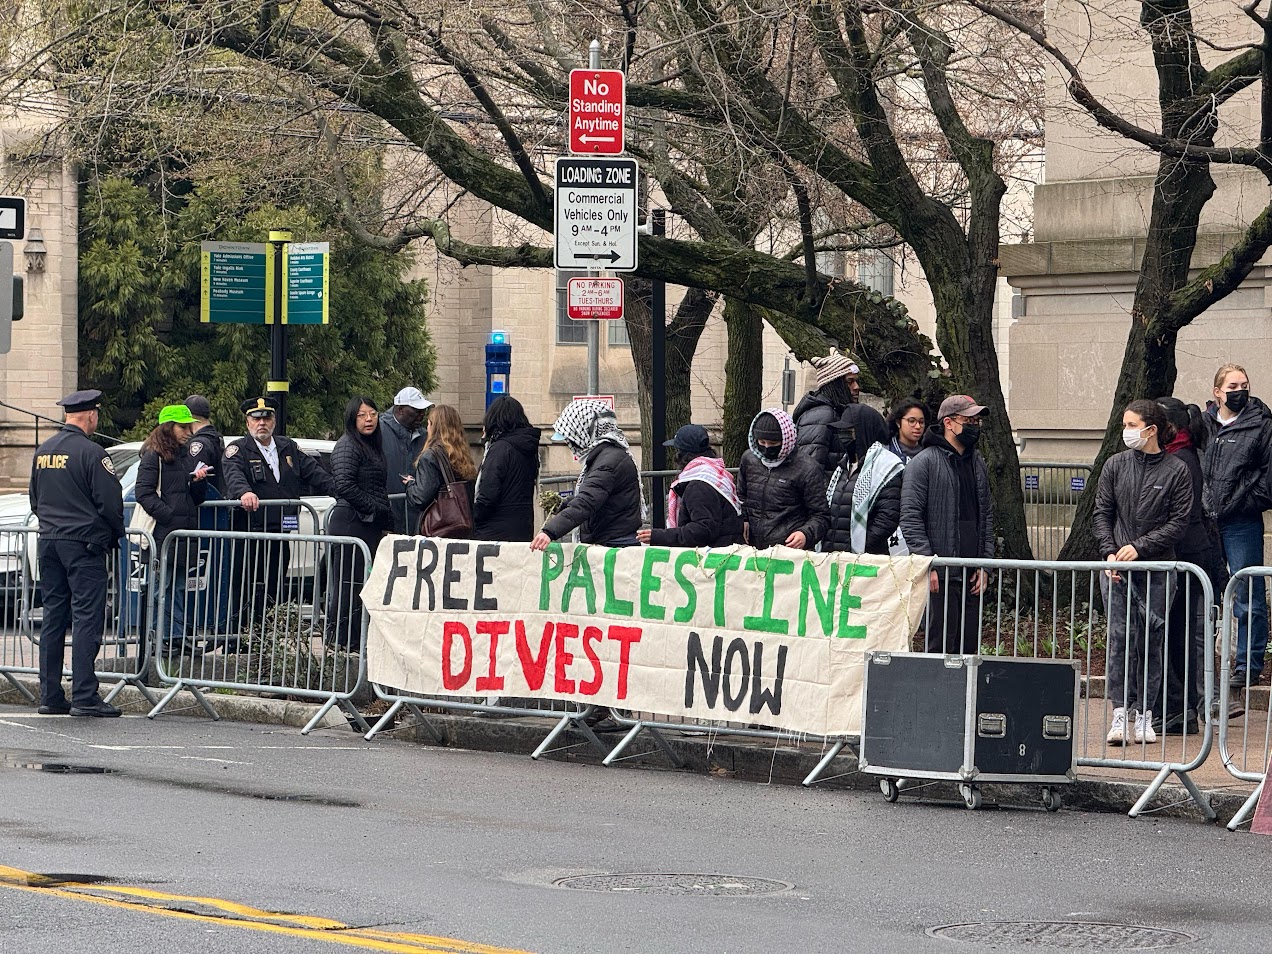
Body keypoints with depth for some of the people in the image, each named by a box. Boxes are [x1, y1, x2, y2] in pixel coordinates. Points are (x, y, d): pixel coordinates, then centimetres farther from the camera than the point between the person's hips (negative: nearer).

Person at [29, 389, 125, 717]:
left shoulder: (42, 451, 10)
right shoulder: (90, 452, -12)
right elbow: (110, 501, -13)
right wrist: (115, 535, 3)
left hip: (48, 541, 7)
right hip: (84, 543, -7)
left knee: (53, 617, 10)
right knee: (87, 619, -6)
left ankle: (50, 696, 10)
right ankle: (84, 697, -11)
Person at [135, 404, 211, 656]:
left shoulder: (188, 455, 18)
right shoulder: (153, 456, -4)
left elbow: (198, 498, 20)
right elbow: (144, 493, -12)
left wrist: (199, 481, -1)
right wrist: (168, 515, -19)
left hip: (185, 532, 7)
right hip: (163, 533, -7)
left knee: (180, 587, 8)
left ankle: (178, 636, 11)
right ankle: (160, 638, -1)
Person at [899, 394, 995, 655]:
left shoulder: (978, 464, 17)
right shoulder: (925, 463, -5)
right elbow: (910, 517, -10)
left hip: (972, 575, 7)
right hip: (941, 575, -7)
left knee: (970, 647, 5)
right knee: (941, 644, -8)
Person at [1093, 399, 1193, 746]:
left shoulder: (1176, 471, -1)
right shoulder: (1115, 466, 8)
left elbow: (1179, 523, -3)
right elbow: (1102, 513, 9)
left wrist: (1139, 547, -11)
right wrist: (1110, 552, -6)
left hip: (1157, 568, -1)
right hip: (1116, 569, 1)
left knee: (1150, 640, 2)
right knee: (1119, 635, -7)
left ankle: (1144, 714, 9)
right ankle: (1121, 711, -5)